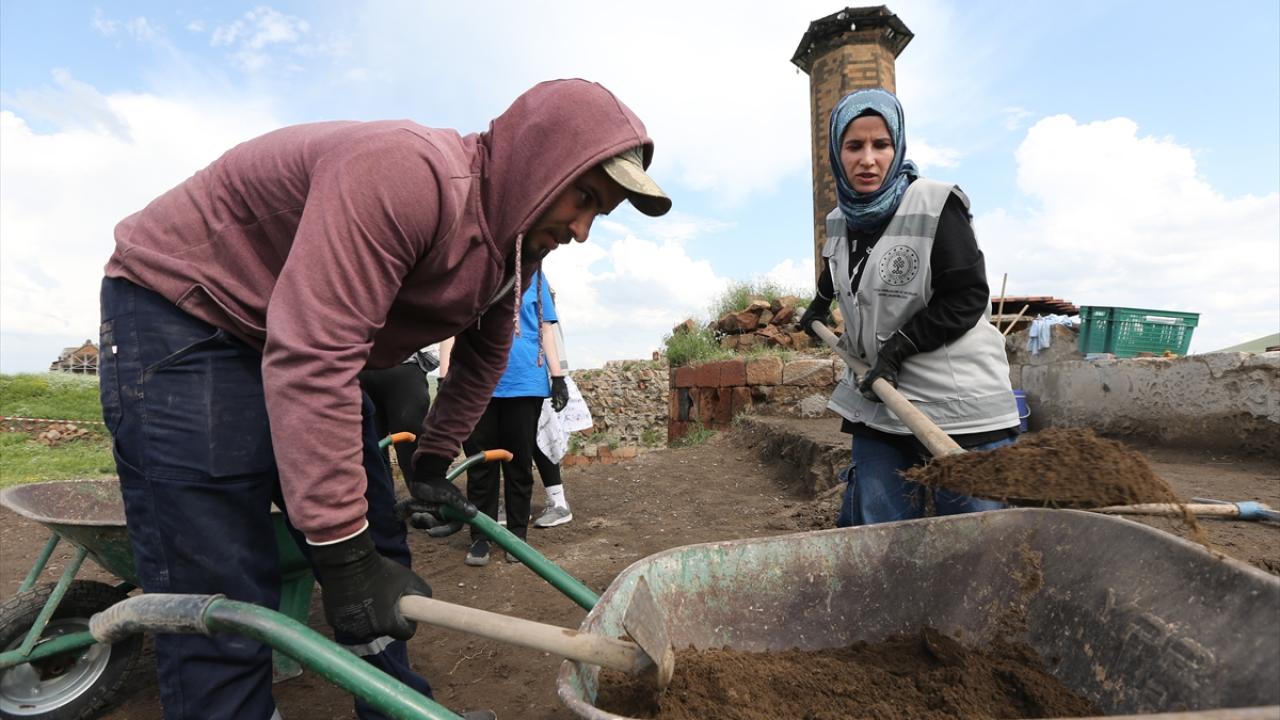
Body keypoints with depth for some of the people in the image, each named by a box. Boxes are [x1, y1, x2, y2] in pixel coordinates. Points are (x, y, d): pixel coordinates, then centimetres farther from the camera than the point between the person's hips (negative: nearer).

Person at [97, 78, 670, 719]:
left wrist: (433, 462, 13)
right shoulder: (409, 176, -32)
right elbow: (310, 360, -36)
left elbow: (483, 358, 12)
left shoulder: (516, 240, -1)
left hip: (311, 339, 8)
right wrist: (343, 554, -31)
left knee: (379, 560, 9)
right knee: (222, 603, -9)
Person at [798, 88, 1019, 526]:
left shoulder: (936, 206, -11)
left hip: (958, 405, -5)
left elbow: (966, 297, -12)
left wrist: (898, 346, -16)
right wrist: (821, 303, 34)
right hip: (878, 403, 5)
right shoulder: (839, 221, 8)